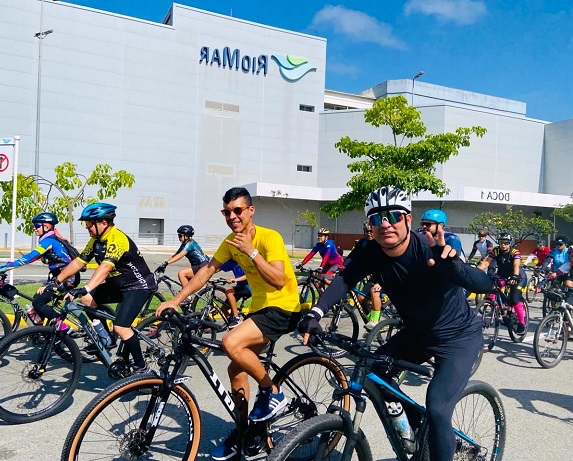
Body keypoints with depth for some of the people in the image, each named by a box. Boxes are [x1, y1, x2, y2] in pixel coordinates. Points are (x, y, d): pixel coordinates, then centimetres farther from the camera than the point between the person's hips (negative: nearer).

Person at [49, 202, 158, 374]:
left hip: (139, 286, -9)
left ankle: (141, 367, -3)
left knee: (120, 327, -21)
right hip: (118, 285, 9)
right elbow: (78, 262, 4)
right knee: (87, 299, -6)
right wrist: (55, 281, -2)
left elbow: (105, 267, -39)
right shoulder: (96, 240, 2)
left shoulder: (117, 239, -26)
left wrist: (83, 289, -49)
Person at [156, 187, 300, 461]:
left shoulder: (270, 237, -19)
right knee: (236, 369, 8)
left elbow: (278, 280, -29)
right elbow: (206, 270, 1)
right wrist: (177, 299, -8)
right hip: (259, 307, 8)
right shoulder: (231, 241, 3)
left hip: (283, 308, -8)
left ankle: (273, 393, -5)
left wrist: (250, 251, -30)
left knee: (231, 343, -26)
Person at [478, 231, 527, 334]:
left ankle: (522, 323, -1)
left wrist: (514, 277, -59)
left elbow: (516, 265, -39)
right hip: (503, 275, 4)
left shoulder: (515, 252, -23)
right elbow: (486, 262, -28)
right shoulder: (496, 251, -16)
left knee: (515, 299, -18)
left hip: (518, 277, -4)